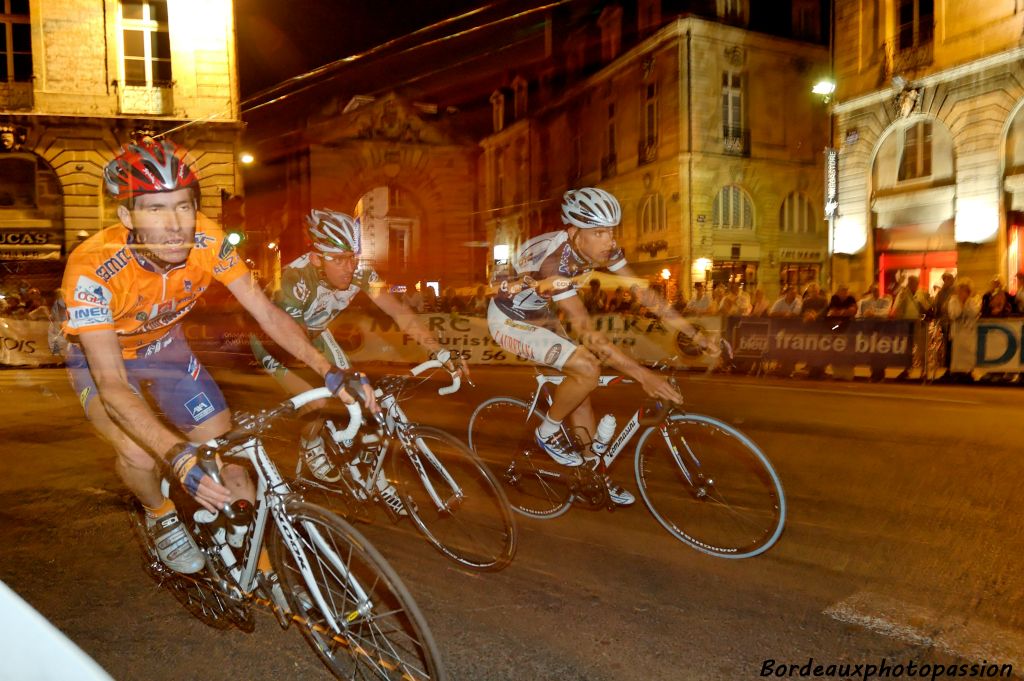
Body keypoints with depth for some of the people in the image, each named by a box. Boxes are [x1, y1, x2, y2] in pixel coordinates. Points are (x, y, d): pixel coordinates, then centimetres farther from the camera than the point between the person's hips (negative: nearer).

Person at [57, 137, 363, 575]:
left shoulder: (206, 240, -29)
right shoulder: (92, 269, -39)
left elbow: (267, 313, -23)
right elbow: (113, 386, -41)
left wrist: (329, 372, -36)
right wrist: (180, 457, -54)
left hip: (163, 343, 3)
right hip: (99, 354, -3)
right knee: (141, 456, -27)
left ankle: (256, 562, 15)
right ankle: (160, 516, 8)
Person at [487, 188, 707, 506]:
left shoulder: (601, 249, -15)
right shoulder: (554, 261, -37)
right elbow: (586, 331, -41)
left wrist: (696, 335, -15)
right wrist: (642, 374, -44)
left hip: (540, 315, 8)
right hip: (510, 321, -8)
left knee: (579, 385, 6)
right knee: (586, 369, -24)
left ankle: (593, 470, 21)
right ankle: (548, 432, 1)